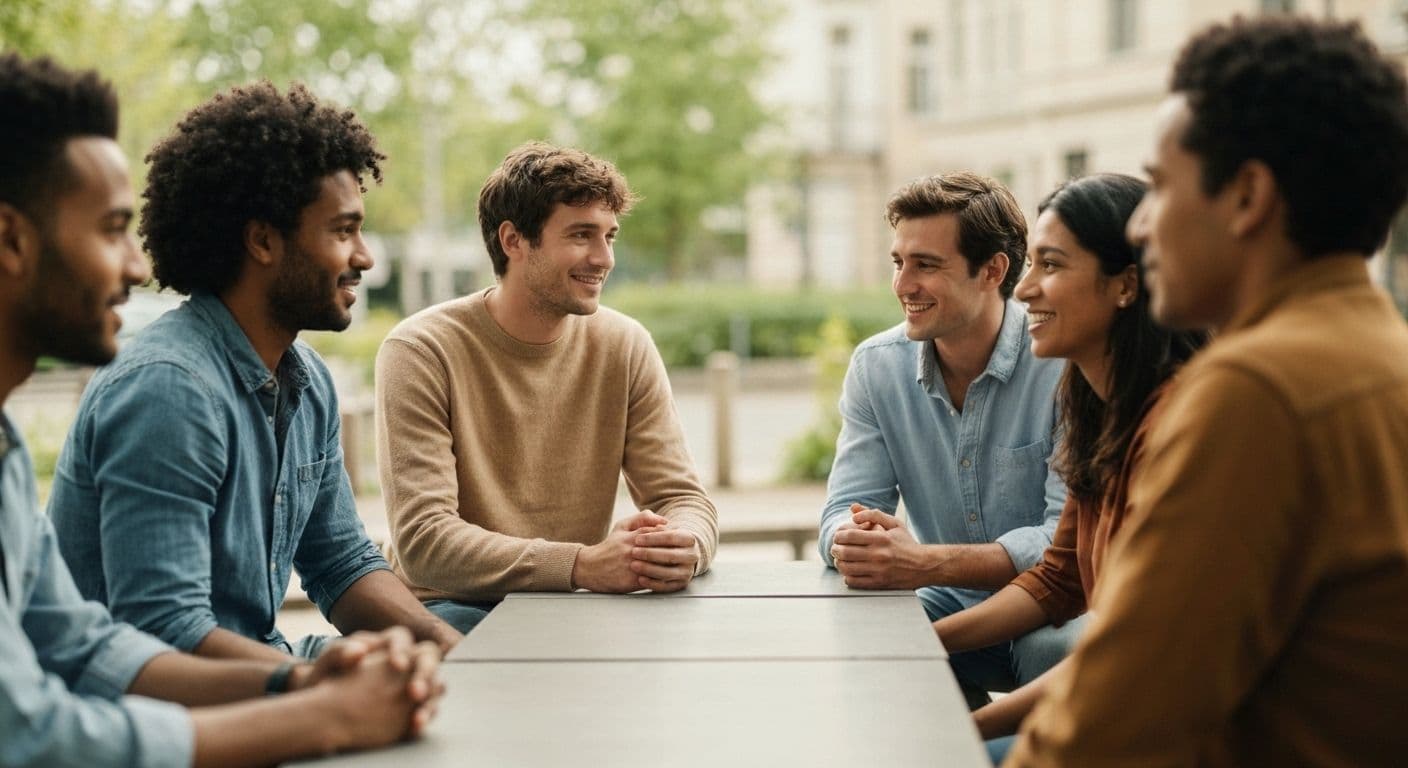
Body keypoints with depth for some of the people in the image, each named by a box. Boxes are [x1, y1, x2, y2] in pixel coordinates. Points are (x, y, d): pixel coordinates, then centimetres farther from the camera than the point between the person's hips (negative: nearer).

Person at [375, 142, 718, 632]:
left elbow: (684, 499, 1)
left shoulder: (625, 346, 1)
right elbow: (423, 541, -20)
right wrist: (583, 565, -32)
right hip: (457, 608, -4)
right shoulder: (420, 351, -12)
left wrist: (684, 546, -25)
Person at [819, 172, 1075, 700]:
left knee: (1060, 652, -36)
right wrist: (853, 543, -28)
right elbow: (845, 509, -1)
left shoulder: (1065, 364, -16)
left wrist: (923, 563, -35)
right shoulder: (876, 365, 0)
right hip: (949, 607, 5)